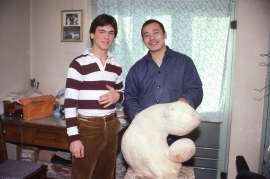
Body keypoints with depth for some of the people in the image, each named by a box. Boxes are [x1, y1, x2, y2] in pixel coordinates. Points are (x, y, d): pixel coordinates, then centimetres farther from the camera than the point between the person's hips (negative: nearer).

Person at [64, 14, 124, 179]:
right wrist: (74, 137, -15)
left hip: (111, 126, 5)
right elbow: (70, 103, -12)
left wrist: (118, 96, -6)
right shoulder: (79, 64, -10)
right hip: (87, 127, -5)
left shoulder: (116, 66, 7)